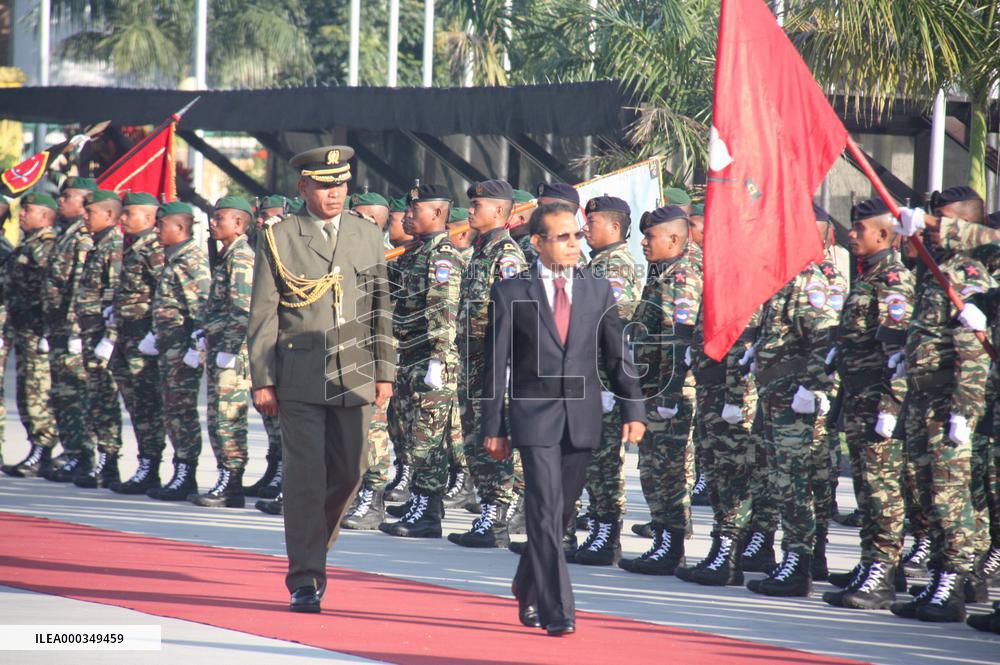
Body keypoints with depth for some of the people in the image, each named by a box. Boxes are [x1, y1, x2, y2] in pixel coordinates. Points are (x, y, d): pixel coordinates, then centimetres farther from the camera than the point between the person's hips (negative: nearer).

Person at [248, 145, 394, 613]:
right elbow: (263, 315, 0)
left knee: (349, 470, 6)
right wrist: (262, 380, -4)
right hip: (300, 376, -3)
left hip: (354, 376, 3)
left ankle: (313, 544, 31)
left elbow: (380, 308, 12)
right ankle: (305, 580, -1)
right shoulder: (279, 240, 0)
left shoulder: (368, 236, 9)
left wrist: (384, 371, 8)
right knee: (305, 476, -6)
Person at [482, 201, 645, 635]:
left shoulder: (599, 291, 10)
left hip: (582, 419, 4)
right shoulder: (512, 294, 1)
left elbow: (616, 355, 13)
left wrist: (633, 410, 4)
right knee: (545, 511, -12)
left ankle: (528, 587, 33)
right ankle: (556, 610, -12)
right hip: (535, 416, -3)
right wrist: (493, 427, -1)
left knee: (562, 511, 11)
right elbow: (496, 363, 2)